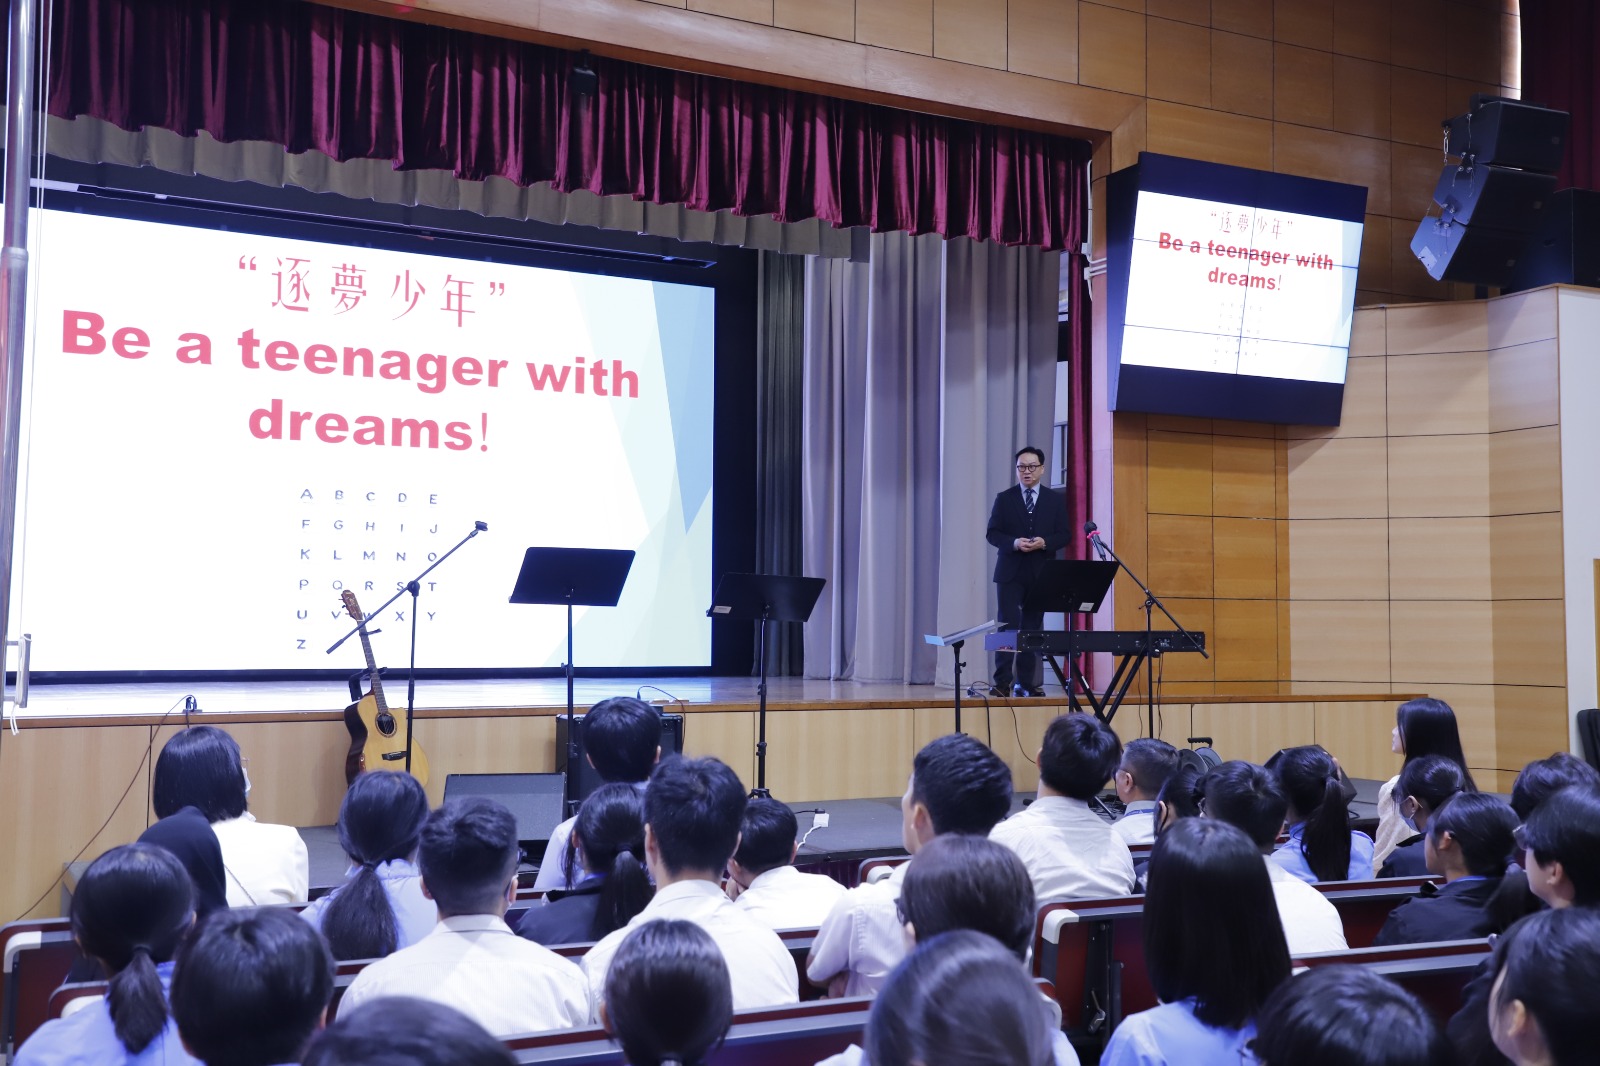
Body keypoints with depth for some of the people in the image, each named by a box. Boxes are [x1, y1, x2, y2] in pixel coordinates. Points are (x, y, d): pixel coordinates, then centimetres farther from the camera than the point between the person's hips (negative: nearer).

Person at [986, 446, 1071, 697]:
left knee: (1033, 626, 6)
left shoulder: (1055, 500, 8)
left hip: (1041, 572, 2)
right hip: (1010, 572, -2)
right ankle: (1003, 681, -7)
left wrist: (1044, 542, -15)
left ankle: (1028, 683, 10)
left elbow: (1065, 534, 4)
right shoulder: (1004, 499, 4)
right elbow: (993, 533, 1)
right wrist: (1014, 543, -18)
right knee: (1008, 624, -9)